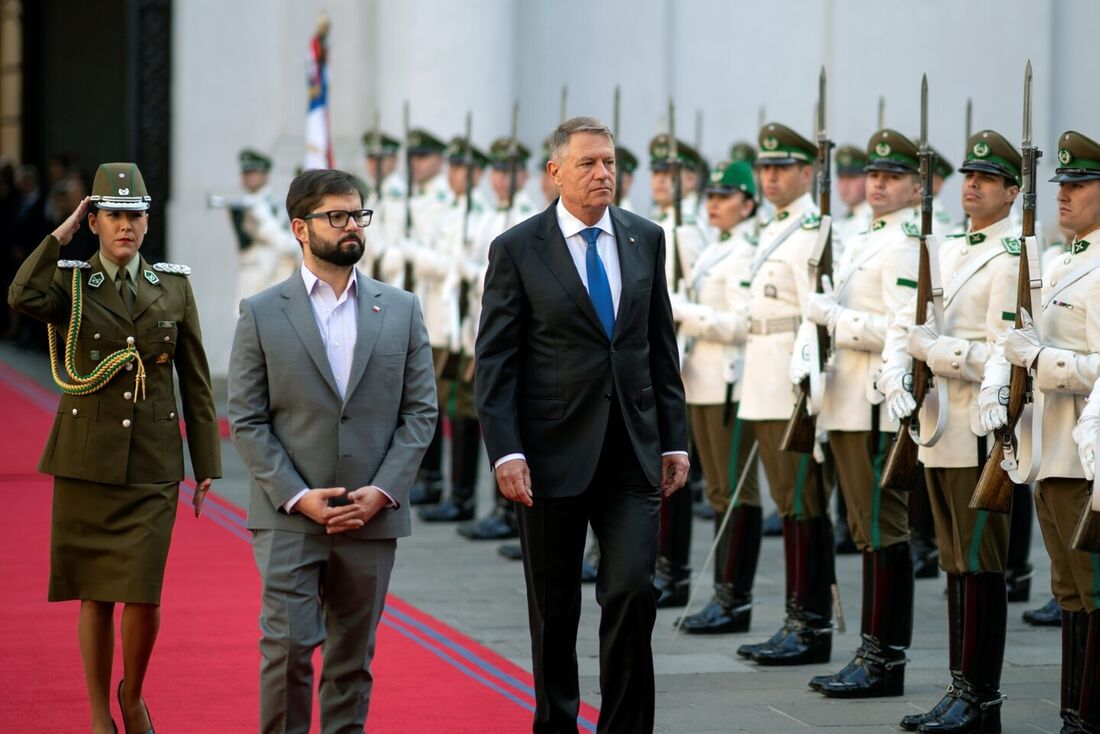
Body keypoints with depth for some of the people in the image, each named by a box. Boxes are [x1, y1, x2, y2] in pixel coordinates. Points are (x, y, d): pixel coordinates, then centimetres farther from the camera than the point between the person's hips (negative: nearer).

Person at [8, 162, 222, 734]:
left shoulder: (174, 286, 6)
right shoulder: (70, 284, 1)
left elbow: (195, 380, 8)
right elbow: (23, 298, -24)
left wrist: (206, 466, 5)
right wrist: (62, 234, -12)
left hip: (153, 463, 1)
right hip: (86, 459, -1)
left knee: (143, 595, -8)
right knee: (95, 595, 4)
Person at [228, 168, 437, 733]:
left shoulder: (401, 310, 8)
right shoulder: (261, 314, 1)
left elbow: (420, 411, 5)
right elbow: (246, 420, -1)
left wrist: (382, 491, -7)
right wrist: (297, 496, -12)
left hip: (372, 518, 2)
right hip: (288, 518, -2)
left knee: (352, 657, 8)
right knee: (288, 646, -10)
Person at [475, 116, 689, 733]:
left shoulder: (646, 239, 8)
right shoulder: (517, 249, -3)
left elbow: (663, 348, 12)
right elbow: (495, 362, -4)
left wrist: (676, 440, 8)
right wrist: (506, 452, -13)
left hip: (633, 453, 2)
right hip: (554, 454, -2)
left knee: (633, 590, -9)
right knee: (555, 610, 8)